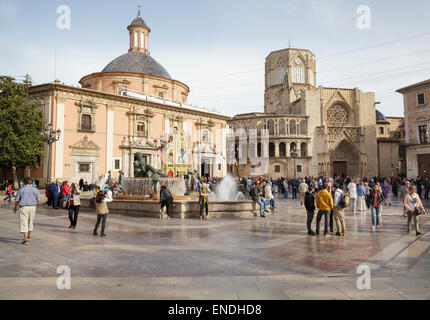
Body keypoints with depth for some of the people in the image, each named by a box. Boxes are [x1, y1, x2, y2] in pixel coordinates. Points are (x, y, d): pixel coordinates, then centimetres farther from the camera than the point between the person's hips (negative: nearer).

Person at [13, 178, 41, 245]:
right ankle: (29, 236, 32)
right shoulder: (35, 190, 3)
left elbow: (17, 201, 2)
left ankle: (26, 239, -9)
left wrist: (15, 208, 19)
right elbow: (38, 200, -3)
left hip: (23, 207, -2)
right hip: (32, 207, 3)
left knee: (24, 223, -1)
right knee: (30, 222, 20)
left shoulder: (21, 190, 1)